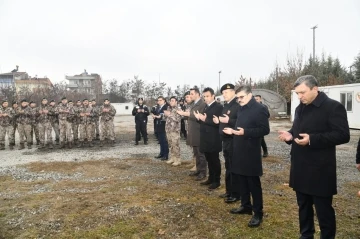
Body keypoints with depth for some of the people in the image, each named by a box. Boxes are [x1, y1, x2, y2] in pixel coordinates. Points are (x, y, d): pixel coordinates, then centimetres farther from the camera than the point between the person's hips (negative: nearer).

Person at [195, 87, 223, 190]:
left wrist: (205, 119, -22)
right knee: (209, 160, 16)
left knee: (215, 160, 3)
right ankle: (211, 178, 27)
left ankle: (216, 181, 14)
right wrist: (199, 118, -5)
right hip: (205, 138, 8)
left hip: (213, 139, -7)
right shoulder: (205, 107, 15)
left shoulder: (218, 107, -10)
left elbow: (217, 122, -20)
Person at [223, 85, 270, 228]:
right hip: (238, 151, 9)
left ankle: (258, 213, 14)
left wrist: (245, 132, -27)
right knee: (239, 180, 16)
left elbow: (265, 130, -19)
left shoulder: (259, 109, -13)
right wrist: (233, 130, 5)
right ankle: (245, 206, 32)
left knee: (253, 183, 1)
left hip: (251, 153, -8)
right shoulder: (241, 109, 14)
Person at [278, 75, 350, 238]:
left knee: (323, 209, 5)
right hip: (300, 167, 7)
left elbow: (343, 135, -17)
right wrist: (290, 135, -1)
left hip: (319, 170, -7)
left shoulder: (333, 107, -10)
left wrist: (312, 139, -26)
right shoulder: (300, 108, 13)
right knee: (303, 206, 17)